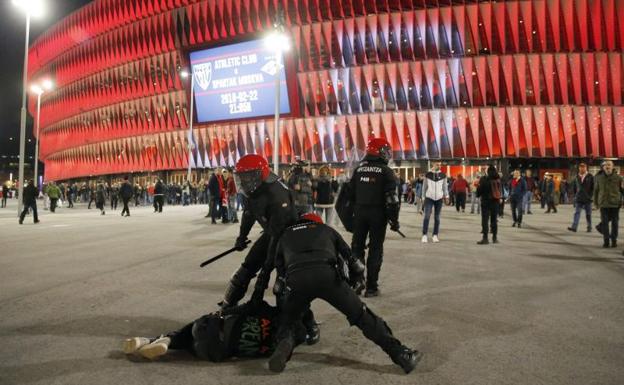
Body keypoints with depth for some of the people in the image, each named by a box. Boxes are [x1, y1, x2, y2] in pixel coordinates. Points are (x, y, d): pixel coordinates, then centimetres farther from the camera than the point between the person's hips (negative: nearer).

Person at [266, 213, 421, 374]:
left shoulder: (285, 234, 36)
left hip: (295, 279, 1)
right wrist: (344, 283, 46)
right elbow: (357, 266, 31)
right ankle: (401, 355, 9)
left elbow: (280, 270, 35)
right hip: (327, 274, 0)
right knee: (363, 316, 12)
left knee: (286, 320, 25)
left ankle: (284, 341, -5)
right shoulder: (327, 229, 34)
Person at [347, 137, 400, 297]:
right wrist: (394, 219, -6)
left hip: (359, 213, 4)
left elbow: (350, 194, 12)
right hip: (378, 214, -4)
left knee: (357, 247, 12)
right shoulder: (386, 171, -7)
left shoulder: (358, 169, 9)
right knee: (375, 250, 2)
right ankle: (371, 287, 5)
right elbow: (391, 198, -12)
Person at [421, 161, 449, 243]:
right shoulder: (428, 175, 1)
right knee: (427, 216, -10)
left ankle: (435, 235, 12)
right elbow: (424, 186, 7)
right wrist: (423, 197, 6)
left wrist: (446, 195, 0)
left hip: (439, 198, 2)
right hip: (429, 198, -2)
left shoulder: (443, 175, 5)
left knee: (437, 217, 5)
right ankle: (424, 235, -5)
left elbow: (445, 186, 10)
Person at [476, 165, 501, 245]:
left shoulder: (484, 179, -13)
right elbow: (501, 190, 7)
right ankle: (495, 237, 17)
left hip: (486, 202, -4)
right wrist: (500, 199, 19)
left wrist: (478, 195, 12)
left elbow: (480, 190, -7)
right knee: (494, 220, 13)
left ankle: (485, 238, -7)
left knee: (485, 220, -2)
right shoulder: (498, 180, 0)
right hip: (496, 202, 4)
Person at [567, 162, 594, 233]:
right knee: (577, 213, -8)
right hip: (578, 199, 2)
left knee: (588, 214, 8)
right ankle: (574, 227, -16)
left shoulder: (590, 177, -2)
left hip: (587, 199, -2)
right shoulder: (576, 177, 7)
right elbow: (574, 187, 18)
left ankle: (589, 228, 20)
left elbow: (593, 187, -2)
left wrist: (591, 195, -6)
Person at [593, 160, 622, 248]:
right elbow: (596, 191, 12)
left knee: (615, 223, 6)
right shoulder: (599, 178, 5)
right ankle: (606, 241, 4)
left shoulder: (618, 178, 0)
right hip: (603, 204, 1)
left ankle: (614, 241, 16)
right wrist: (596, 203, 11)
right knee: (604, 223, -1)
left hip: (615, 204, -1)